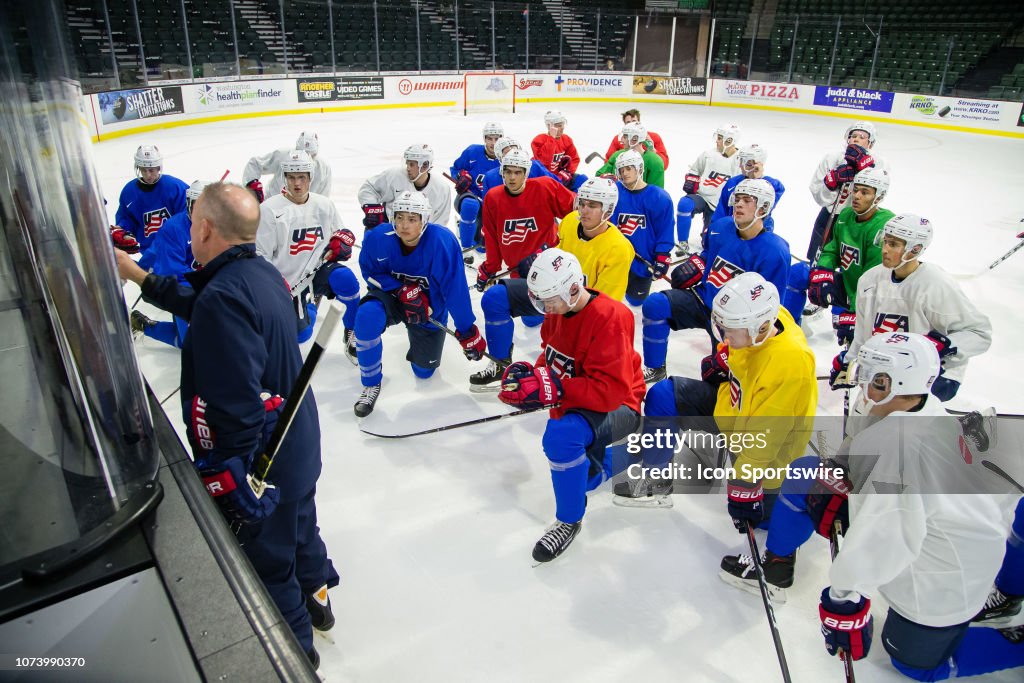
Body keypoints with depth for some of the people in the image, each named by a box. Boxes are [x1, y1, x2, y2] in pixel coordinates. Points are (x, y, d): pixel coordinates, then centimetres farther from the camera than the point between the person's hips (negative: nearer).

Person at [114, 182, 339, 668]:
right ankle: (315, 596, 55)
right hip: (297, 443, 9)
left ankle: (296, 646, 35)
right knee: (298, 522, 30)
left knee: (263, 556, 13)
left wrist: (221, 478, -25)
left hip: (261, 462, -9)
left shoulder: (223, 296, -30)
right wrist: (139, 276, 24)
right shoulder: (261, 272, 0)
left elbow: (234, 410, -32)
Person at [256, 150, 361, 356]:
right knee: (300, 335, -5)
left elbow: (342, 232, 16)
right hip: (287, 283, -1)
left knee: (345, 279, -32)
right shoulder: (269, 209, -10)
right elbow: (259, 254, -9)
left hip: (318, 269, 2)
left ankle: (353, 335, -11)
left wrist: (341, 240, -8)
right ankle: (307, 309, 33)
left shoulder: (324, 205, 2)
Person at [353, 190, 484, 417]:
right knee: (367, 316, -35)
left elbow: (456, 289, -27)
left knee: (424, 371, 9)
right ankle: (371, 384, -12)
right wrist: (403, 290, -26)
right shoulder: (379, 239, -25)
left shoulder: (443, 241, -32)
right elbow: (371, 273, -9)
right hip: (392, 296, 0)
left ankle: (417, 336, 46)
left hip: (429, 308, 0)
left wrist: (467, 332, -22)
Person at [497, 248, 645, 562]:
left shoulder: (608, 318, -28)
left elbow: (611, 391, -34)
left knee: (561, 435, -37)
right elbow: (551, 354, 13)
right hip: (575, 404, 9)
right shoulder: (559, 310, -3)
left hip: (618, 407, -9)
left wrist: (554, 387, -40)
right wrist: (533, 376, -8)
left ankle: (569, 520, -15)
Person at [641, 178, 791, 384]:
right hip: (702, 299, 5)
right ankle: (655, 369, -2)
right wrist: (695, 263, 7)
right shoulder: (721, 228, 0)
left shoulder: (775, 253, -18)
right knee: (655, 305, -15)